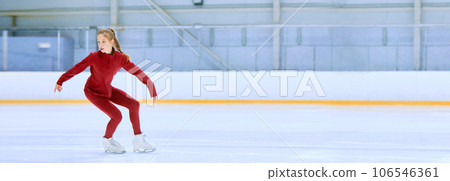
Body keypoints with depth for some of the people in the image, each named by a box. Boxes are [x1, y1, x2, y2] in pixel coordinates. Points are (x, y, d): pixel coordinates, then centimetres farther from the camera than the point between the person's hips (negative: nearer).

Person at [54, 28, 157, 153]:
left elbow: (137, 72, -13)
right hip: (93, 91, -5)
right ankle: (107, 141, 11)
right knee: (117, 116, -17)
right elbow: (77, 68, -14)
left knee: (134, 104, -5)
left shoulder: (120, 58, -16)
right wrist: (60, 81, -6)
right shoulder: (94, 57, -24)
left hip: (107, 89, 5)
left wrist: (152, 89, -15)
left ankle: (138, 140, 4)